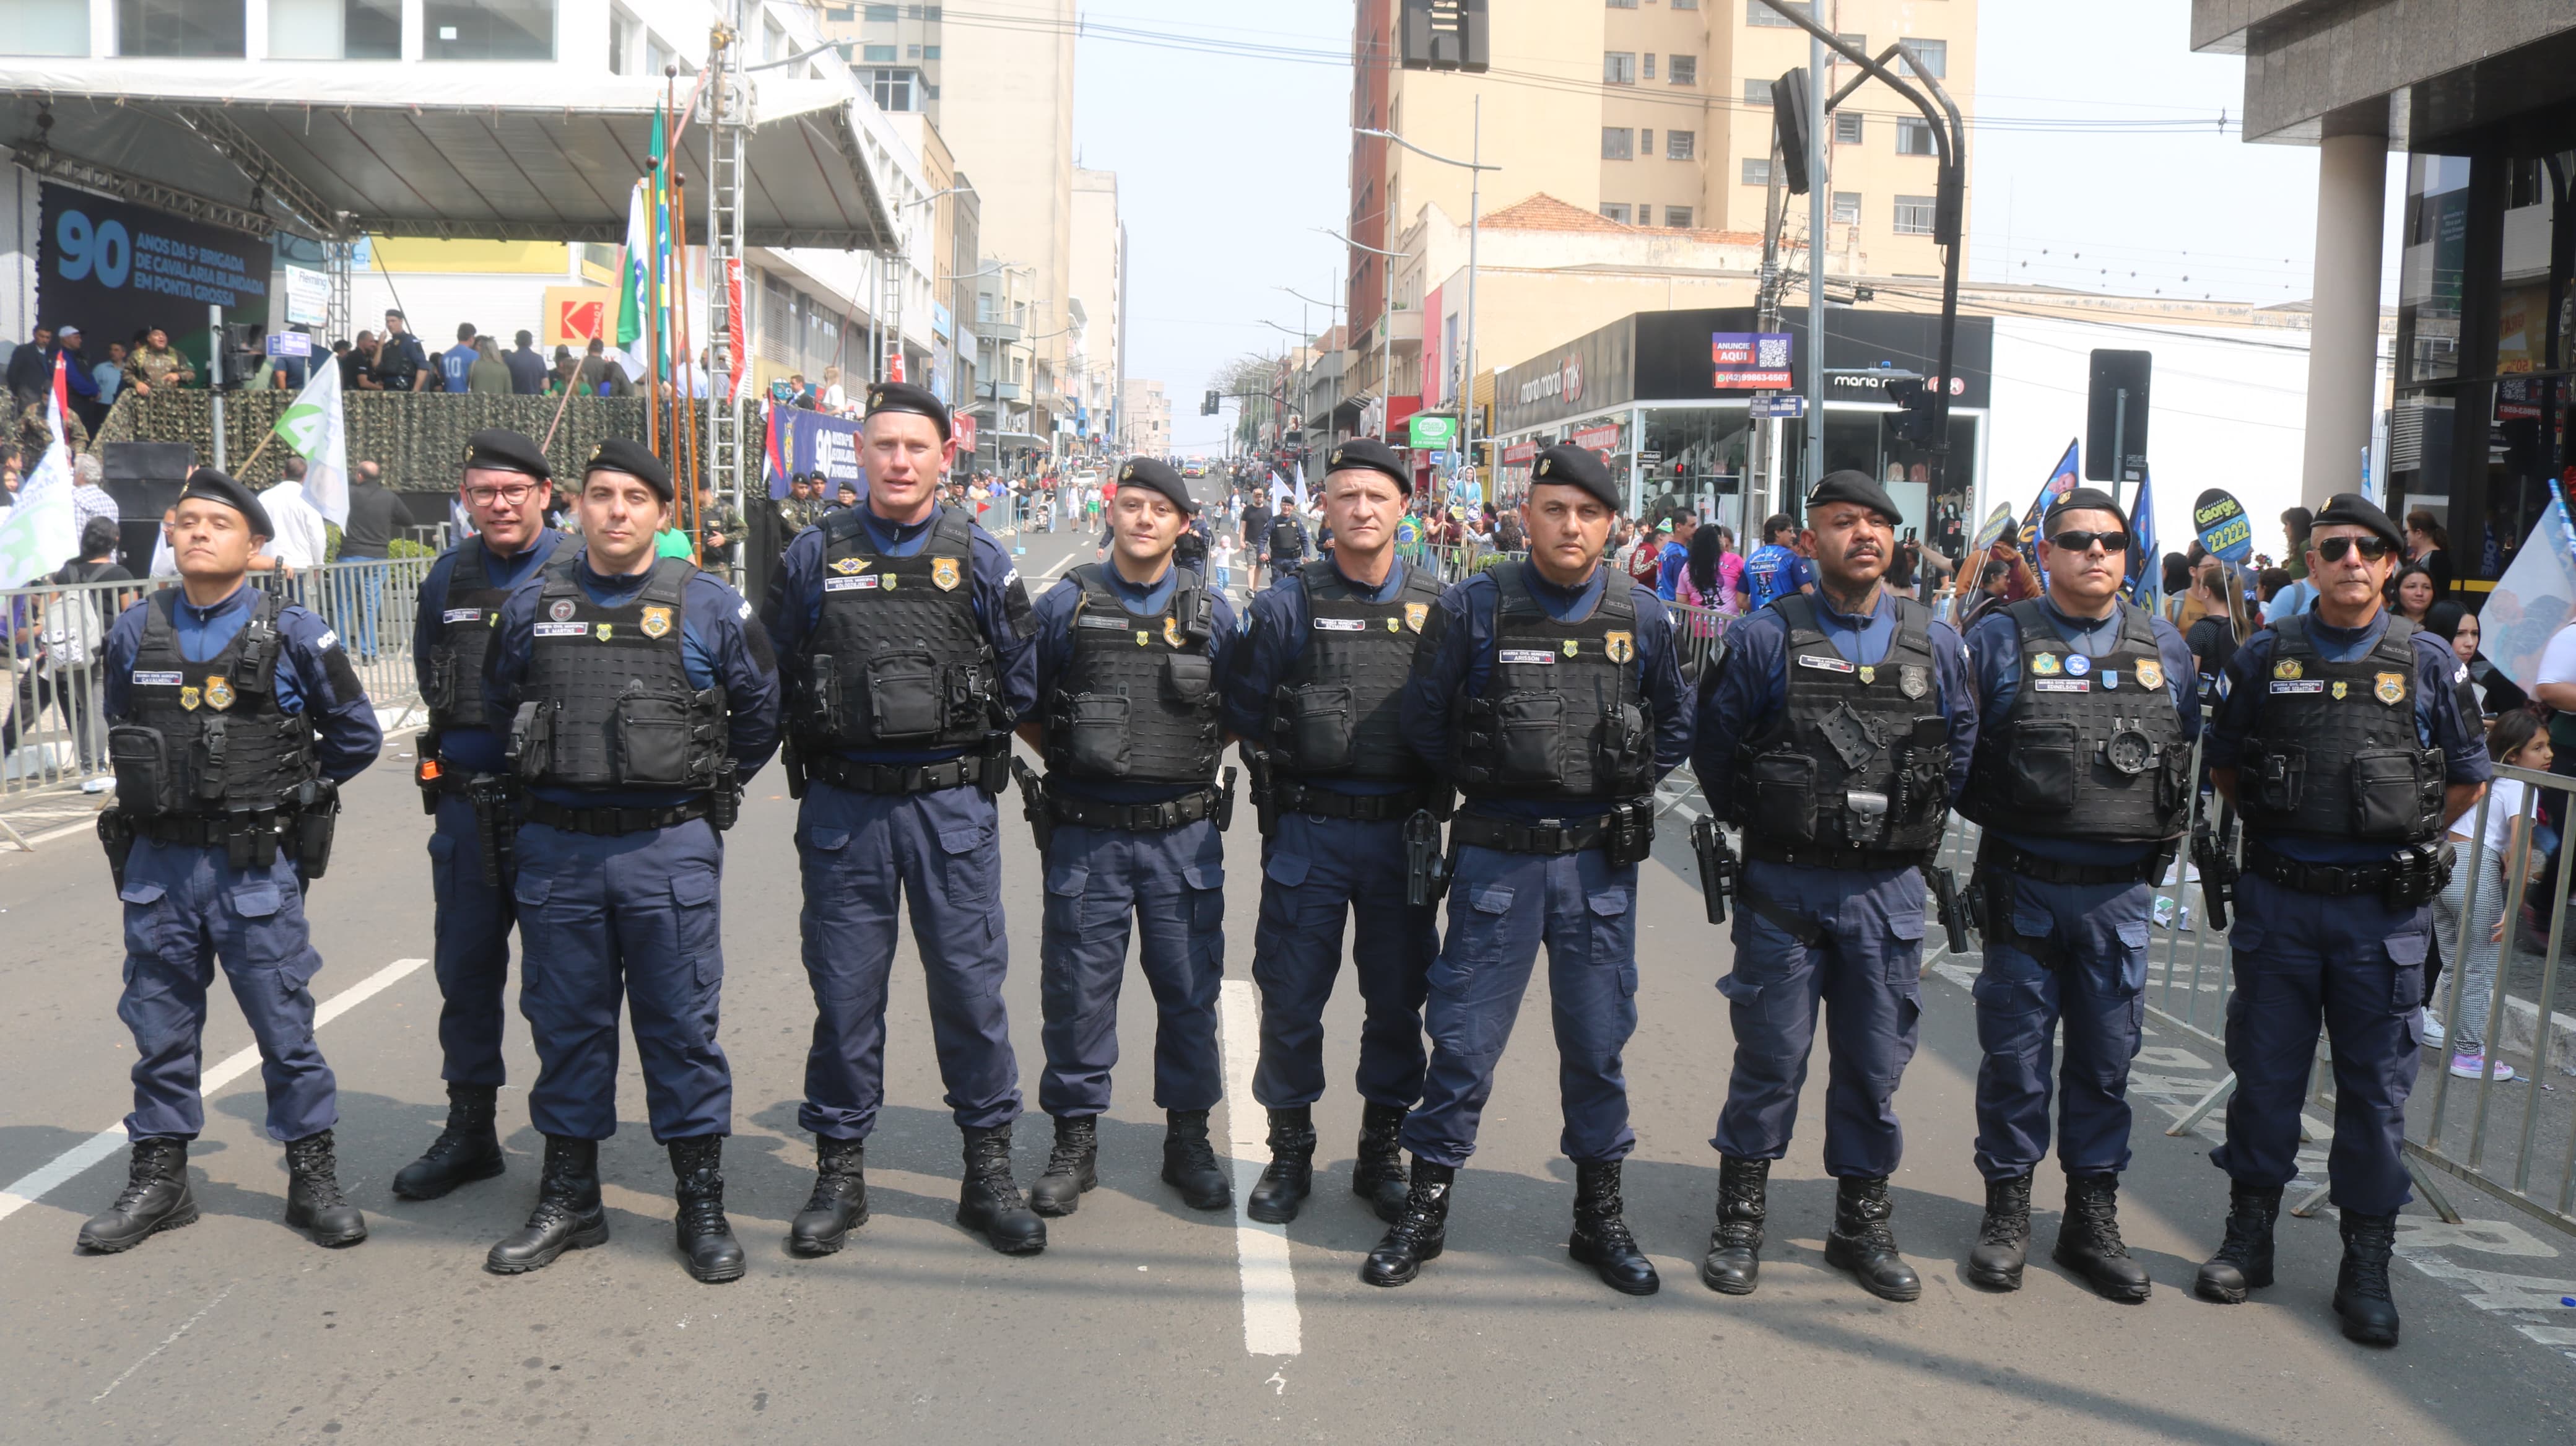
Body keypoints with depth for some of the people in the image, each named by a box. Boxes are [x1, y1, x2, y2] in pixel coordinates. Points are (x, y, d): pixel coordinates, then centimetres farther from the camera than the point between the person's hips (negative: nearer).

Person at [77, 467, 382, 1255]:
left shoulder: (293, 635, -5)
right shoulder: (134, 633, 5)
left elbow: (356, 735, 4)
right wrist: (165, 796, 14)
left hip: (255, 867, -3)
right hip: (158, 862, 3)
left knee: (285, 1026, 3)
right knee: (159, 1027, 12)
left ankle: (314, 1178, 14)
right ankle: (158, 1179, 25)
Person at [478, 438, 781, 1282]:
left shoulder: (710, 607, -1)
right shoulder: (530, 605, 6)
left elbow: (760, 712, 9)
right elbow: (496, 706, 20)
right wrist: (557, 774, 15)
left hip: (668, 850, -2)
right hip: (557, 848, 3)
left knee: (681, 1027, 2)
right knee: (565, 1024, 11)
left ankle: (703, 1205, 14)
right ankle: (568, 1198, 24)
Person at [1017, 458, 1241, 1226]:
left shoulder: (1212, 613, 6)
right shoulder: (1065, 604, 1)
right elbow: (1024, 707, 8)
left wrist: (1192, 758, 4)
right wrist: (1077, 757, 2)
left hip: (1184, 836, 1)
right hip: (1086, 836, -1)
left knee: (1189, 988, 7)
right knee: (1077, 989, 4)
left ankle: (1188, 1138, 22)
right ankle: (1075, 1140, 19)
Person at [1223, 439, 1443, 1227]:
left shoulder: (1436, 608, 4)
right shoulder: (1287, 605, -2)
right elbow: (1245, 713, 3)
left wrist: (1432, 803, 2)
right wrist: (1291, 766, 0)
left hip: (1402, 835, 2)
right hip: (1307, 831, -2)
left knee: (1398, 999, 10)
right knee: (1291, 997, 4)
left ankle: (1381, 1153, 26)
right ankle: (1290, 1153, 21)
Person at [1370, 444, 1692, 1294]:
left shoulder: (1642, 616, 3)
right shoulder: (1473, 608, -4)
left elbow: (1674, 727, 15)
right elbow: (1424, 721, 4)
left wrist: (1622, 790, 6)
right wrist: (1487, 783, 3)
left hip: (1600, 862, 2)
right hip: (1496, 856, -2)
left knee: (1598, 1041, 10)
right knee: (1464, 1038, 3)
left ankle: (1600, 1215, 25)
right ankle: (1427, 1205, 18)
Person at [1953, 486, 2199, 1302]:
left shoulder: (2165, 648, 9)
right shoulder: (2000, 641, -1)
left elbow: (2189, 750, 15)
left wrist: (2160, 837, 8)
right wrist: (2000, 815, -7)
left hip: (2120, 892, 3)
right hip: (2023, 888, -2)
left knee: (2107, 1057, 9)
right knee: (2015, 1051, 5)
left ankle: (2093, 1220, 22)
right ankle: (2007, 1211, 19)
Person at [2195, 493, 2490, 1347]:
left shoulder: (2428, 663, 1)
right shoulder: (2266, 657, 3)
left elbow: (2467, 779, 10)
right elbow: (2224, 765, 13)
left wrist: (2401, 836, 6)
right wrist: (2277, 828, 7)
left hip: (2384, 907, 0)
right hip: (2278, 900, 1)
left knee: (2376, 1086, 5)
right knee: (2265, 1072, 8)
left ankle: (2366, 1265, 16)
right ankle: (2249, 1237, 21)